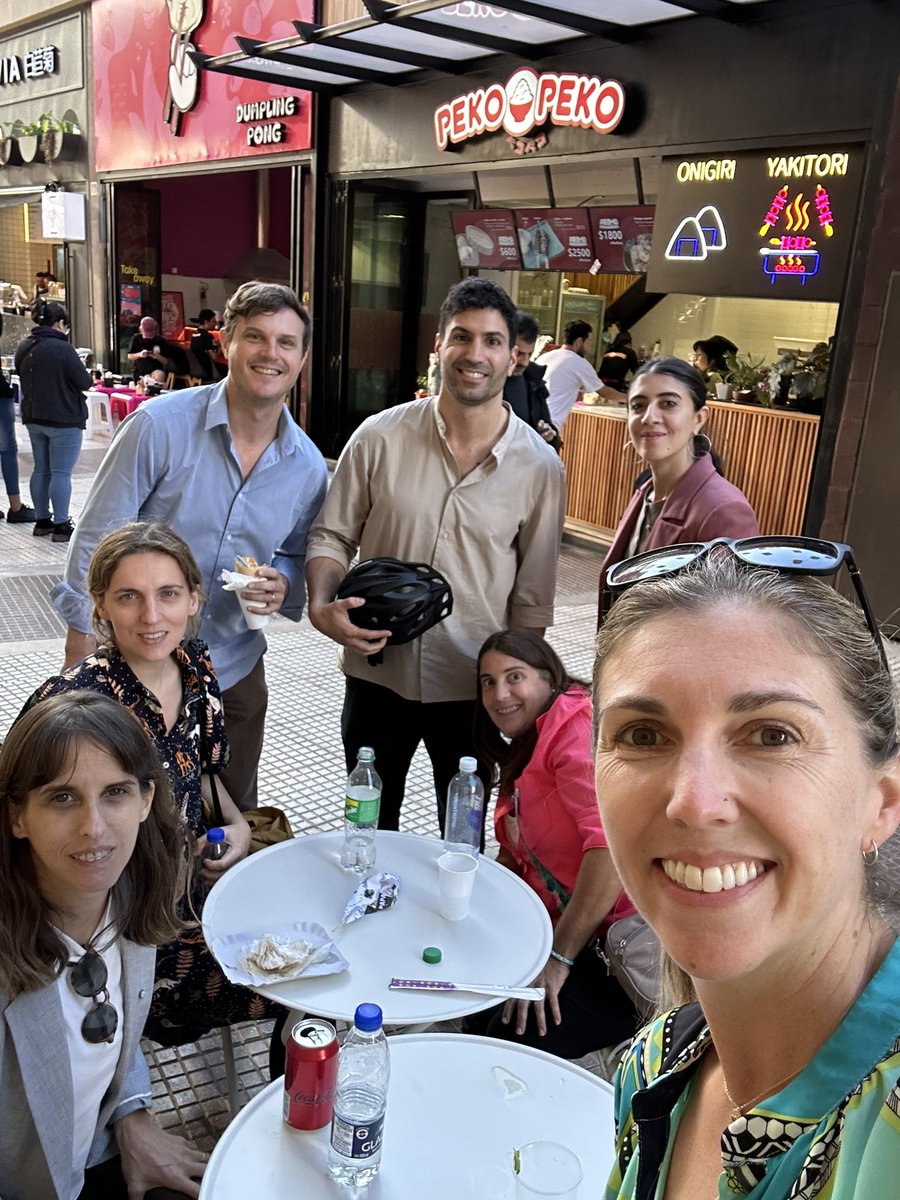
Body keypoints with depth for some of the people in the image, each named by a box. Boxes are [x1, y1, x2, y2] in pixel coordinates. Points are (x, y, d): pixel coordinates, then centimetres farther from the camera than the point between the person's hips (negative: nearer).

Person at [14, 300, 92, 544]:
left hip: (33, 418, 8)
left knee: (41, 470, 15)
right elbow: (85, 382, -14)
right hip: (63, 420, -8)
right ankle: (61, 526, -1)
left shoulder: (23, 347, 6)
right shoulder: (62, 348, -19)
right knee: (61, 473, -3)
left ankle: (42, 521, 22)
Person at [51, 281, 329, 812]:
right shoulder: (159, 425, -15)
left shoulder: (309, 466, -3)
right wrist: (80, 665, -10)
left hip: (234, 671, 4)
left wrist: (283, 585, -12)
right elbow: (95, 541, -11)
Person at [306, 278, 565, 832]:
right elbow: (332, 536, 2)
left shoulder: (541, 467, -7)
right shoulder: (380, 437, -8)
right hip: (377, 675, 1)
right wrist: (323, 607, -17)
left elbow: (533, 599, -1)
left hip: (474, 688, 0)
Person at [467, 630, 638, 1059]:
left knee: (507, 1038, -17)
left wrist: (559, 958, -22)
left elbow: (615, 840, -26)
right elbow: (516, 850, 22)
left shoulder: (578, 726, -14)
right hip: (562, 928, 10)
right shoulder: (522, 747, 18)